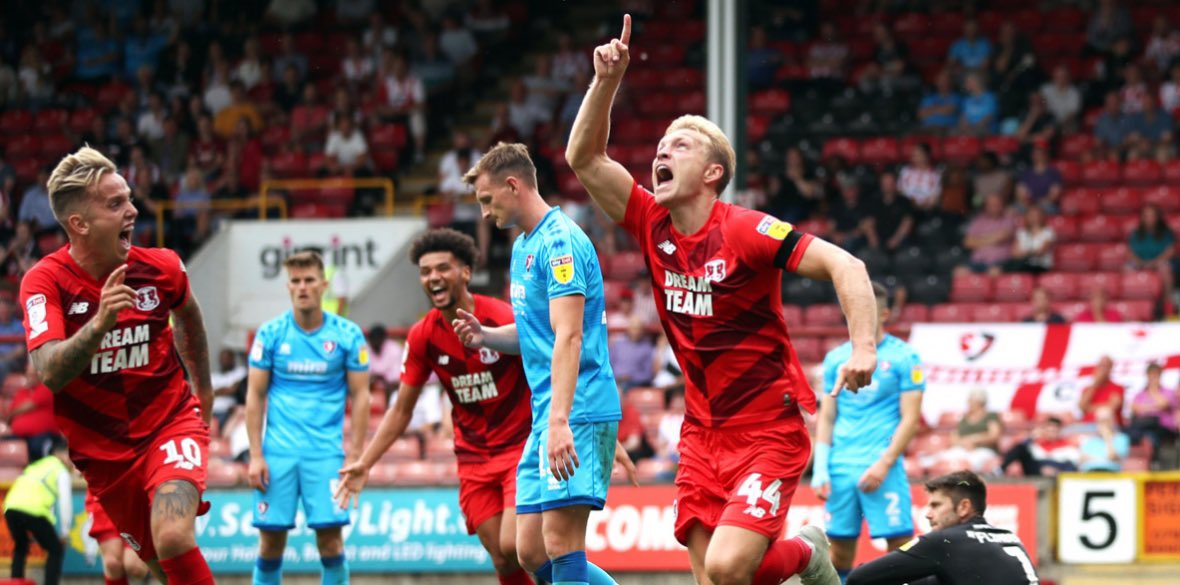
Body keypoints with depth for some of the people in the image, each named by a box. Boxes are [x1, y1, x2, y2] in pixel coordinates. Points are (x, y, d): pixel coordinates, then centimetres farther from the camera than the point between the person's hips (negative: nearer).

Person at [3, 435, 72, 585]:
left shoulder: (33, 467, 33)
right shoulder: (61, 471, 14)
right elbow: (65, 501, 4)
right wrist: (64, 532, 11)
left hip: (11, 508, 6)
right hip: (34, 511, -6)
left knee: (20, 548, 29)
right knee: (56, 550, 11)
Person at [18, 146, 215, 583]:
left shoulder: (161, 268, -8)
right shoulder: (45, 281, -16)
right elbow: (49, 373, -31)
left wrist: (203, 390, 28)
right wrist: (99, 323, -46)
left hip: (172, 422, -1)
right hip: (102, 452, 1)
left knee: (173, 537, -28)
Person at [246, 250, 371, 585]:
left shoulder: (347, 335, 1)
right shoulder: (270, 334, 3)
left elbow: (360, 397, 4)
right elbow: (255, 396, 5)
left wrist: (355, 455, -3)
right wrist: (255, 455, -2)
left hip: (326, 453, -1)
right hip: (278, 453, 1)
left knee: (330, 539, -8)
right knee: (271, 541, -1)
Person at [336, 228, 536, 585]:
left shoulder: (503, 319, -14)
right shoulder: (423, 337, -1)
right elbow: (401, 411, 9)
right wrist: (364, 464, 2)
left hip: (522, 447, -4)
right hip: (473, 459, 4)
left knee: (513, 546, -23)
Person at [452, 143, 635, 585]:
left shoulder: (560, 242, -12)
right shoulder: (523, 247, 19)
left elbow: (568, 337, -22)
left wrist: (559, 420, -30)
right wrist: (485, 337, 9)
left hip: (579, 413, -10)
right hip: (547, 416, 10)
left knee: (561, 544, -14)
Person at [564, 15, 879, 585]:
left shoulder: (745, 231, -14)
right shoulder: (653, 226, 3)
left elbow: (846, 266, -18)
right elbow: (584, 159, 2)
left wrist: (863, 347, -31)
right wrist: (606, 81, -10)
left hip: (768, 429, -6)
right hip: (702, 433, 6)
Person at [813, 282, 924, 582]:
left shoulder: (904, 357, 0)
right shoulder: (836, 358, 12)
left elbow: (910, 418, -4)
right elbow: (827, 417, 13)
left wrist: (883, 464, -13)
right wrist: (820, 470, 4)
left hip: (882, 469, -4)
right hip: (841, 467, 4)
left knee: (901, 544, -10)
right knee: (839, 548, 3)